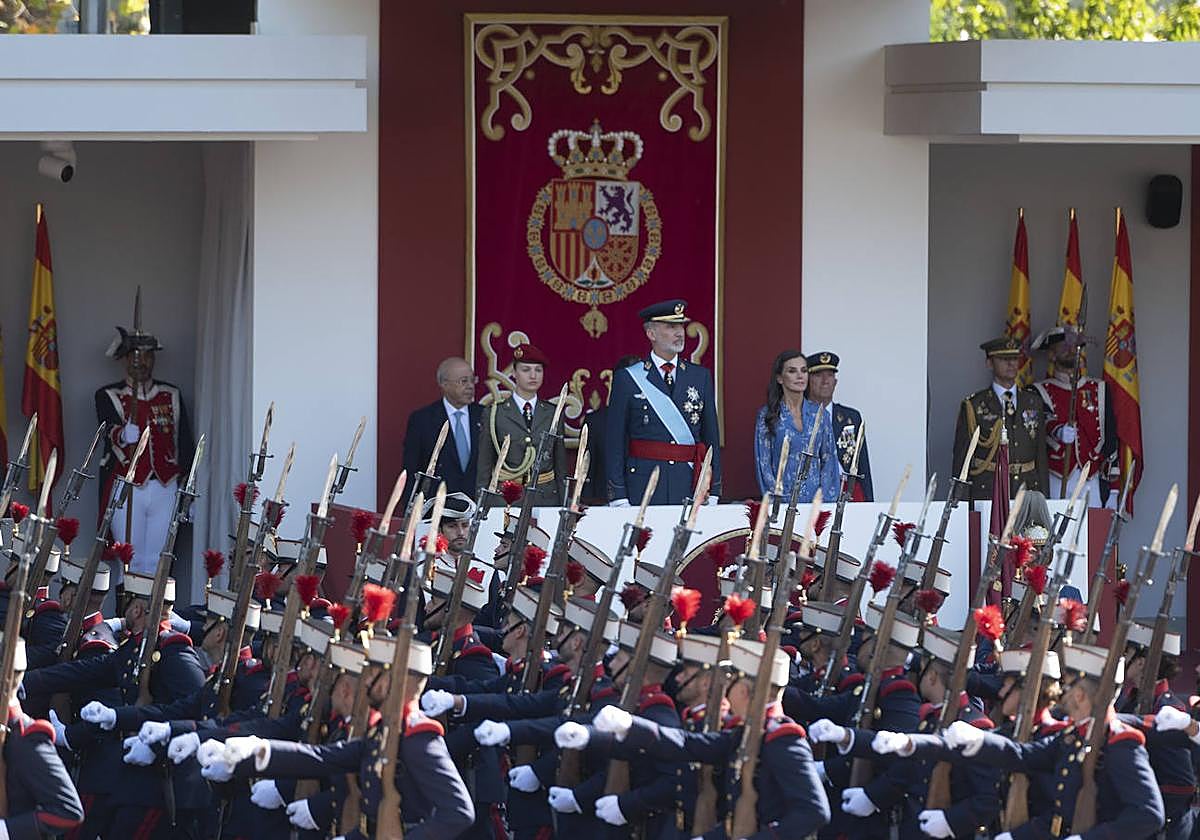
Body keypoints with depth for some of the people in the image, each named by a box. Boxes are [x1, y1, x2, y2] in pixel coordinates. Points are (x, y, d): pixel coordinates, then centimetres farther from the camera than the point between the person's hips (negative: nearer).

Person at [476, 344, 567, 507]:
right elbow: (484, 467, 3)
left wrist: (563, 505, 6)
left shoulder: (552, 414, 10)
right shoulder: (495, 413, 3)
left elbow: (561, 468, 12)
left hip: (545, 498, 2)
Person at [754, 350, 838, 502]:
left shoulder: (820, 414, 8)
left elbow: (829, 460, 10)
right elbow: (763, 464, -2)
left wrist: (824, 496, -4)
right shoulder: (767, 415, 1)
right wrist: (780, 500, -11)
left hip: (816, 499, 2)